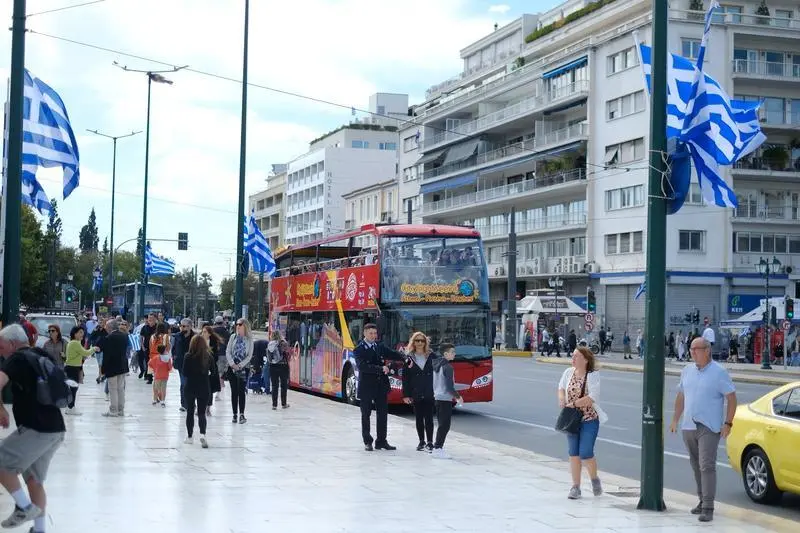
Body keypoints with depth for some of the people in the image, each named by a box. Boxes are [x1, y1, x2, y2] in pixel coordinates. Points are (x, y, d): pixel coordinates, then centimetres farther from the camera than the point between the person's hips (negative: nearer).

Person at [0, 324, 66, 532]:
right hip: (55, 429, 9)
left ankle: (24, 507, 2)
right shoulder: (39, 357, 18)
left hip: (36, 430, -9)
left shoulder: (18, 359, -8)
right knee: (34, 480, 17)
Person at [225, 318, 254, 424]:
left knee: (241, 391, -6)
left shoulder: (249, 339, -1)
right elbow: (227, 352, 2)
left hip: (244, 368, -2)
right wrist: (232, 364, -10)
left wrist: (240, 365, -13)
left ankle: (241, 414, -4)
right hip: (232, 367, 2)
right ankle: (235, 414, 9)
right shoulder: (233, 337, 5)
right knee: (234, 391, 4)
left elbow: (249, 355, -4)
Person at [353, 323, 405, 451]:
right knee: (366, 415, 5)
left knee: (383, 414, 6)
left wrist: (405, 359, -20)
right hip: (366, 387, -4)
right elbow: (362, 366, -21)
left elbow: (393, 354, 0)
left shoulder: (380, 347, 8)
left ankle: (381, 441, 15)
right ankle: (367, 442, 14)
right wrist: (381, 368, -26)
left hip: (381, 386, 4)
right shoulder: (359, 350, -7)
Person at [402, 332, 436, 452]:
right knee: (419, 418, 7)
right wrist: (406, 395, -4)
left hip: (430, 393, -1)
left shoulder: (431, 356, 4)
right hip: (416, 394, 1)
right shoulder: (409, 358, 3)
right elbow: (405, 378, 1)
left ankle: (429, 442, -1)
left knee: (429, 418, -4)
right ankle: (422, 442, 16)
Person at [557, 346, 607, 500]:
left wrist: (574, 404, -21)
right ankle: (575, 486, 17)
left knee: (585, 454, -8)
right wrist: (561, 398, -3)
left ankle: (594, 479, 21)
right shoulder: (568, 372, 1)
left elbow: (592, 398, -21)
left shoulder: (593, 375, -13)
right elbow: (561, 387, 17)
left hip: (589, 419, -5)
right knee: (573, 453, 7)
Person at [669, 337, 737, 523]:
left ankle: (708, 508, -14)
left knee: (707, 466, -12)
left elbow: (732, 398, -6)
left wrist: (727, 423, -12)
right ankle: (702, 501, 24)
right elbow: (681, 396, 20)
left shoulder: (719, 372, -7)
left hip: (709, 428, -6)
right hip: (688, 426, 6)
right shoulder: (687, 370, 11)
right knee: (696, 466, 12)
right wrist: (675, 420, 18)